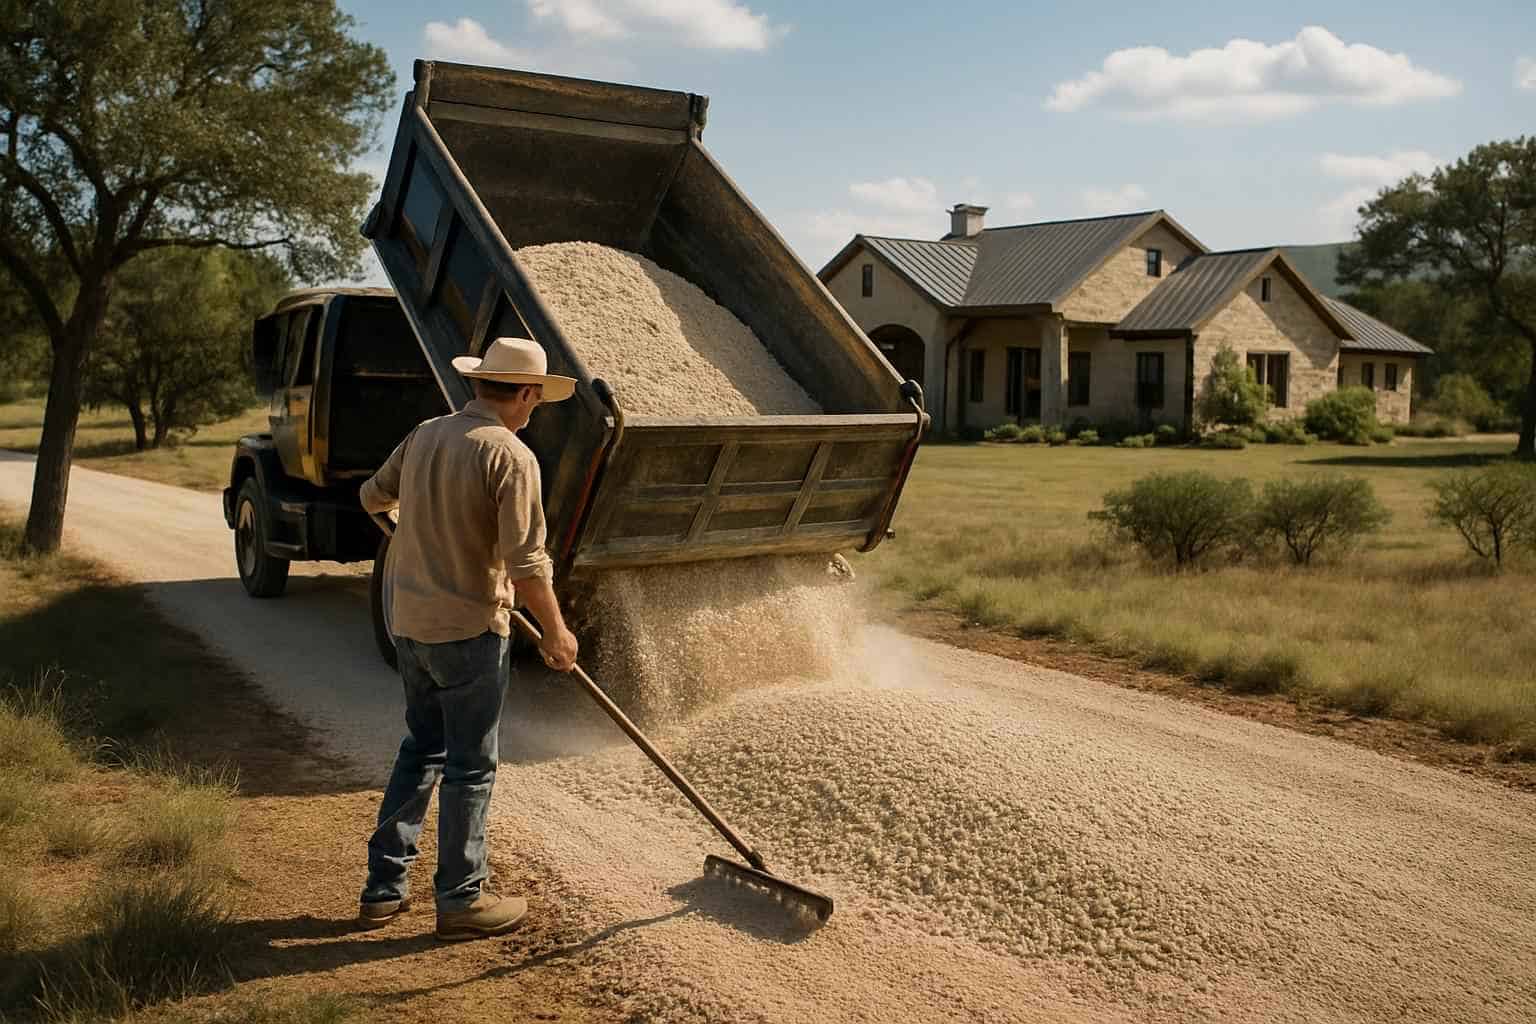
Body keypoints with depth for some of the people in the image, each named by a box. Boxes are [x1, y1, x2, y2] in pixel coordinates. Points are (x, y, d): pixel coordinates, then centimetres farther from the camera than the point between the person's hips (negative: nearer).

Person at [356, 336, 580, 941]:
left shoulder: (425, 435, 5)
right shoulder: (510, 457, -17)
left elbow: (372, 497, 22)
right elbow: (526, 562, -20)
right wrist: (556, 632, -7)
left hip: (408, 620, 7)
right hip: (467, 628, -7)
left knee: (421, 749, 20)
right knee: (470, 766, 5)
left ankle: (383, 889, 25)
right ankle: (461, 901, 16)